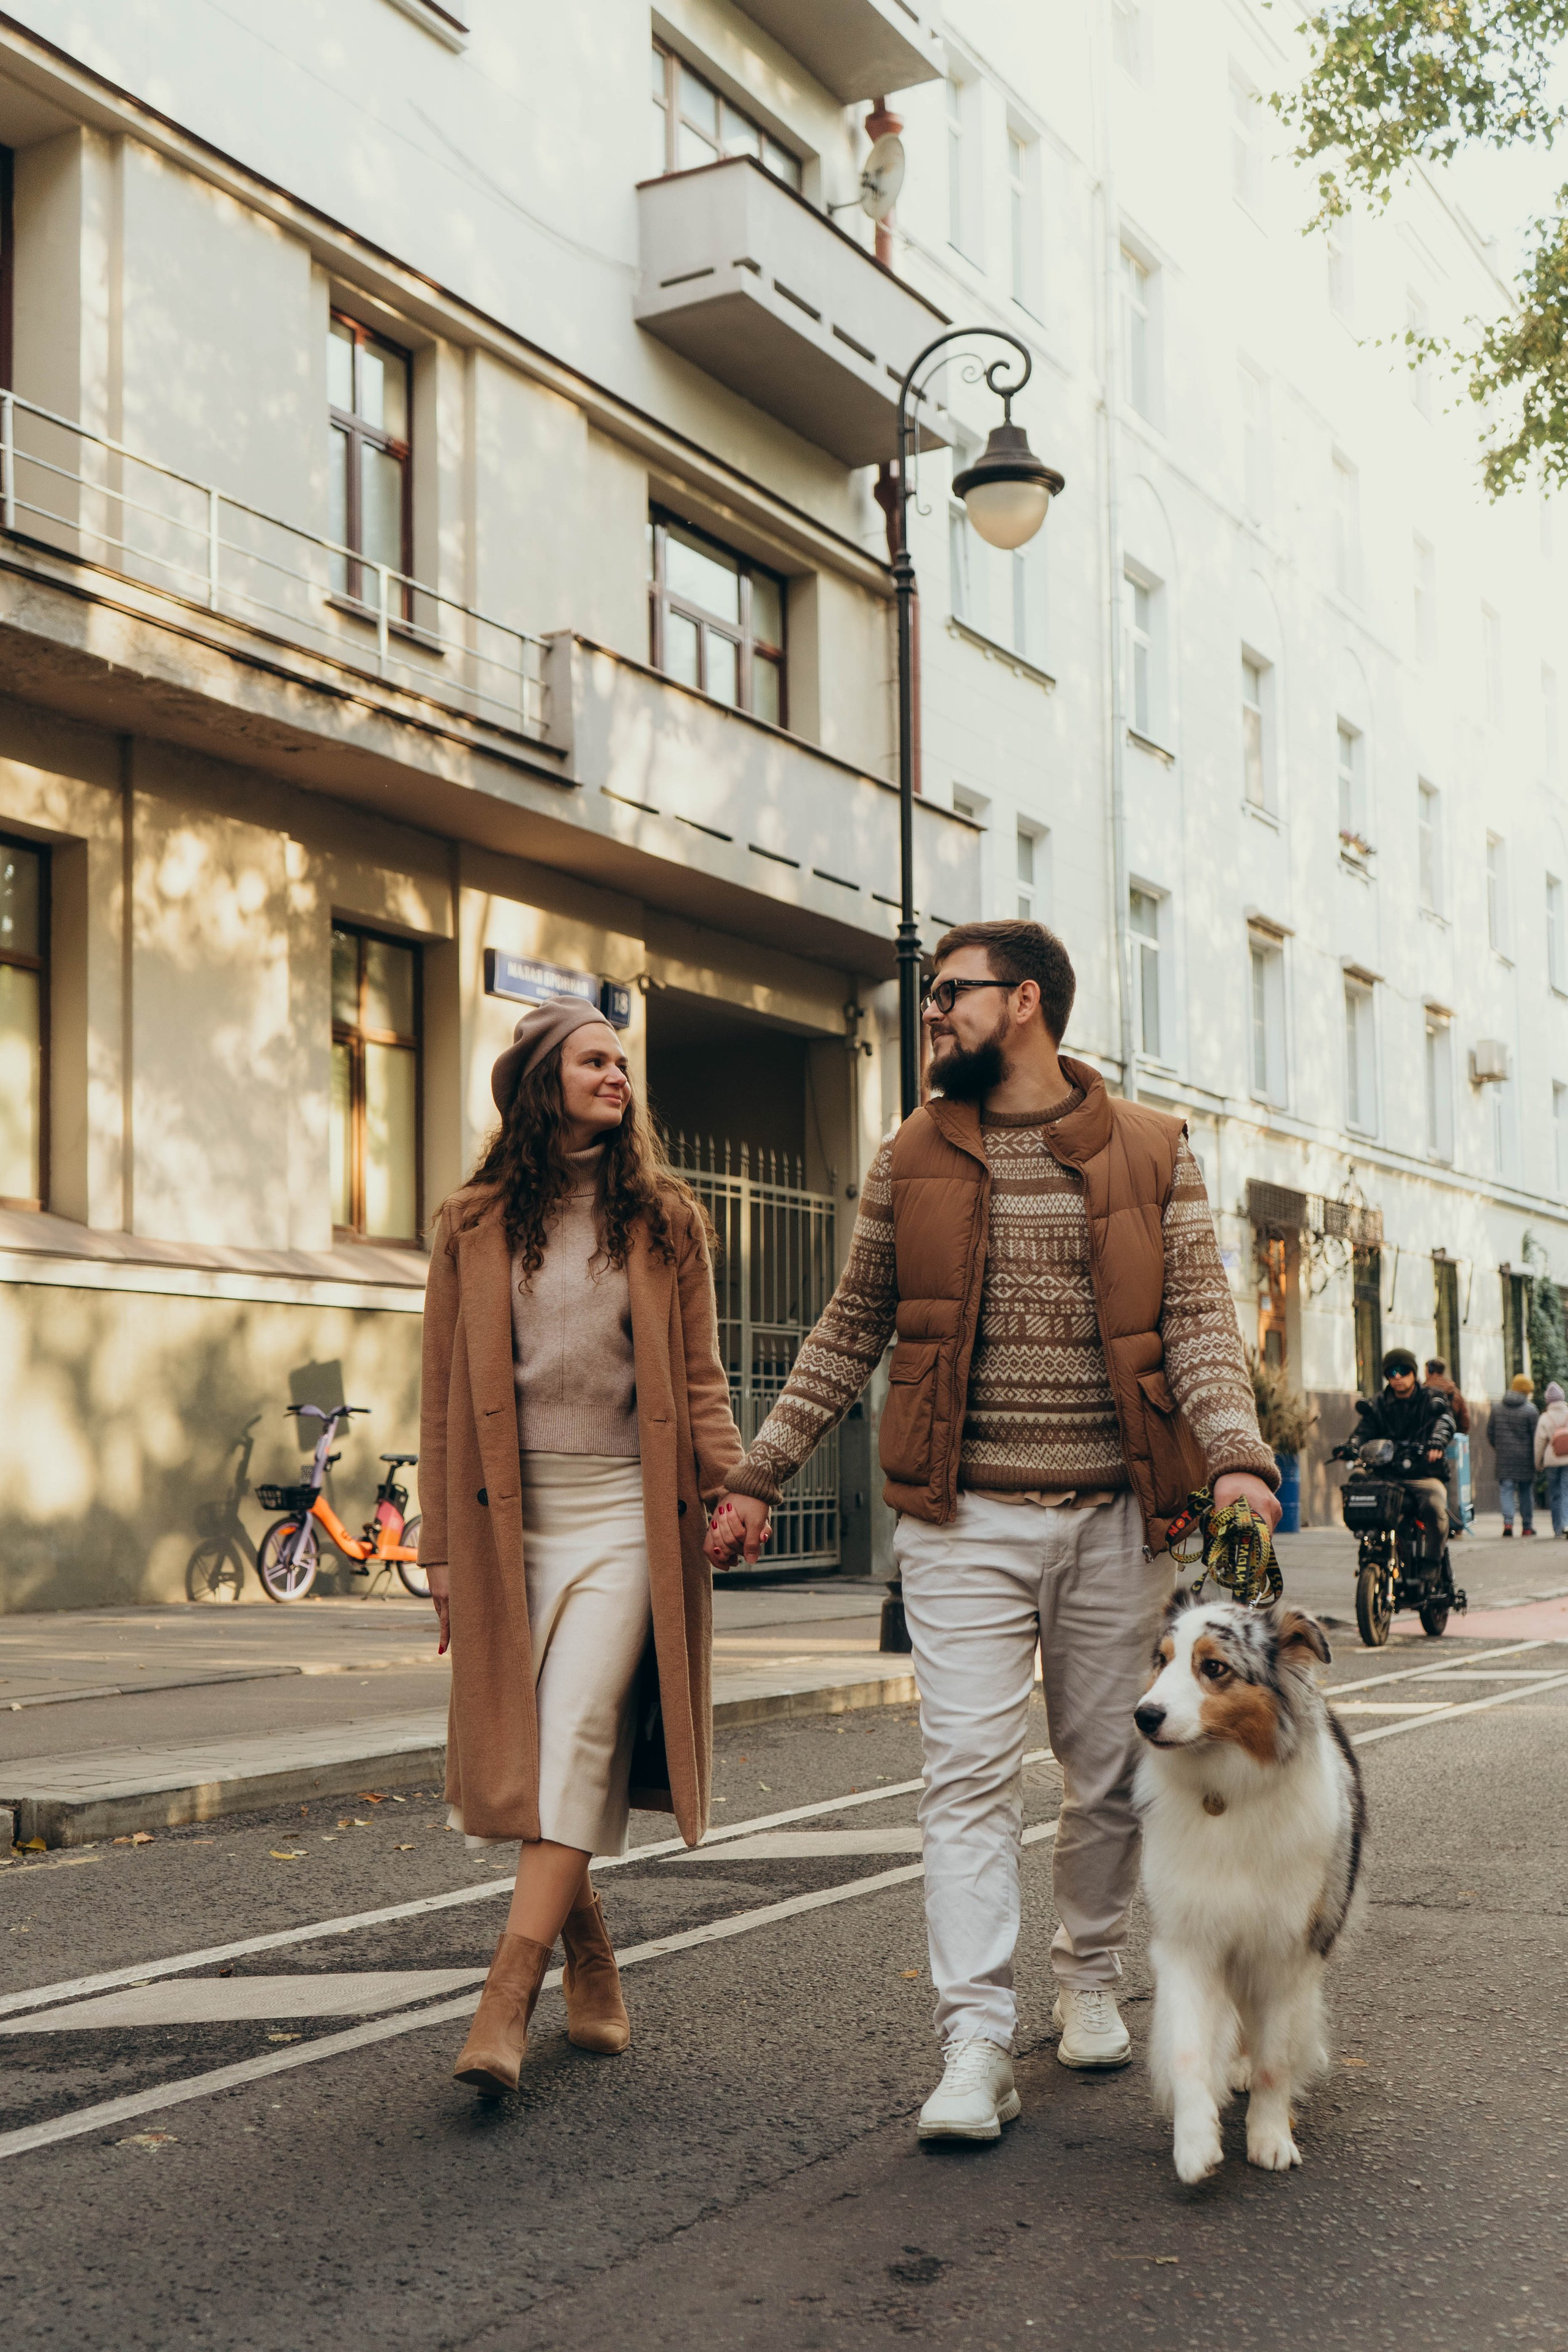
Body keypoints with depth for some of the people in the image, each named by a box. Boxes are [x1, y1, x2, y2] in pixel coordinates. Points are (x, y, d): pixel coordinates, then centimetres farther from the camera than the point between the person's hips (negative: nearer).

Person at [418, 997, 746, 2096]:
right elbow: (446, 1394, 11)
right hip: (512, 1516, 2)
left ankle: (507, 2000, -15)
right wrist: (443, 1547, 8)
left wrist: (731, 1484, -5)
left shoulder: (665, 1217, 9)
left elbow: (699, 1374, 11)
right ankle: (591, 1955, 24)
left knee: (576, 1739, -13)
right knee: (523, 1754, 4)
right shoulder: (474, 1225, 9)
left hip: (626, 1513, -2)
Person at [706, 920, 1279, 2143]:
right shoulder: (911, 1160, 8)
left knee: (1111, 1771, 11)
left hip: (1117, 1517, 0)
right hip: (964, 1518, 0)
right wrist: (758, 1476, 9)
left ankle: (1090, 1981, 33)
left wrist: (1236, 1456, -20)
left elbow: (1200, 1316, -3)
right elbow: (851, 1331, 12)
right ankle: (976, 2051, -5)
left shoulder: (1152, 1151, 4)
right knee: (969, 1775, -7)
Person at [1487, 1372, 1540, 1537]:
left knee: (1506, 1488, 2)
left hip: (1504, 1457, 2)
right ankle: (1527, 1526, 13)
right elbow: (1536, 1436, -6)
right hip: (1525, 1457, -2)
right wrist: (1536, 1458, 4)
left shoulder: (1497, 1407, 6)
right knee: (1526, 1491, 9)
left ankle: (1508, 1522, -16)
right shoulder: (1530, 1409, -7)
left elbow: (1490, 1433, 10)